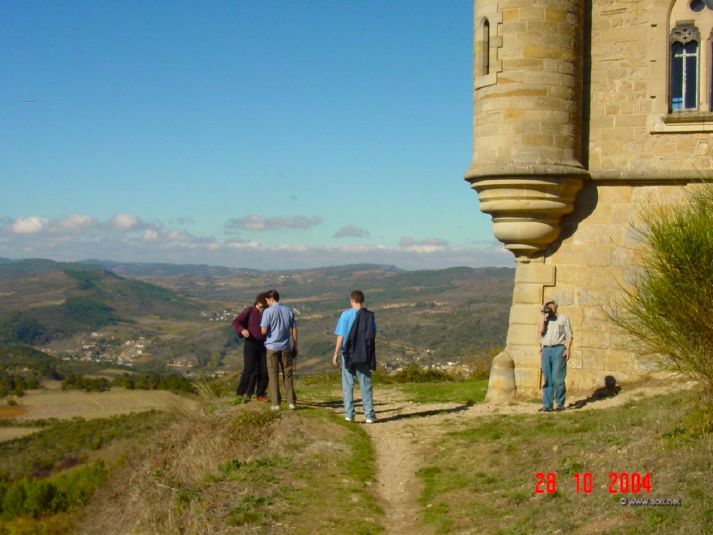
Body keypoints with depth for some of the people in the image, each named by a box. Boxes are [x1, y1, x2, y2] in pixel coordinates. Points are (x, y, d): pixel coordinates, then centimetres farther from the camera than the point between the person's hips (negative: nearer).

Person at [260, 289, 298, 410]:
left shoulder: (268, 311, -8)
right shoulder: (289, 311, 5)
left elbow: (264, 331, -12)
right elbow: (294, 330, 6)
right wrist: (295, 347, 13)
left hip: (272, 347, -3)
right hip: (285, 348, 3)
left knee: (273, 376, 3)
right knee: (288, 375, 10)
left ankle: (275, 403, 1)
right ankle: (291, 401, 9)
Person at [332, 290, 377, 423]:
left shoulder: (346, 314, -9)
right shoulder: (369, 315, -1)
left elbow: (340, 336, -9)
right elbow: (373, 335, 5)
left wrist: (336, 354, -2)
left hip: (348, 354, -2)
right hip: (364, 355, 2)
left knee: (348, 385, 8)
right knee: (365, 385, 8)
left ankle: (349, 413, 6)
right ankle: (369, 414, 7)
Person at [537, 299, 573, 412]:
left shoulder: (563, 318, 9)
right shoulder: (544, 319, 19)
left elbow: (569, 335, 3)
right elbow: (540, 330, -2)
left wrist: (568, 349, -9)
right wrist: (544, 316, 0)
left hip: (559, 349, -4)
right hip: (546, 350, 4)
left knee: (557, 378, -10)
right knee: (547, 379, 2)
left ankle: (560, 403, 1)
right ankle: (547, 405, 3)